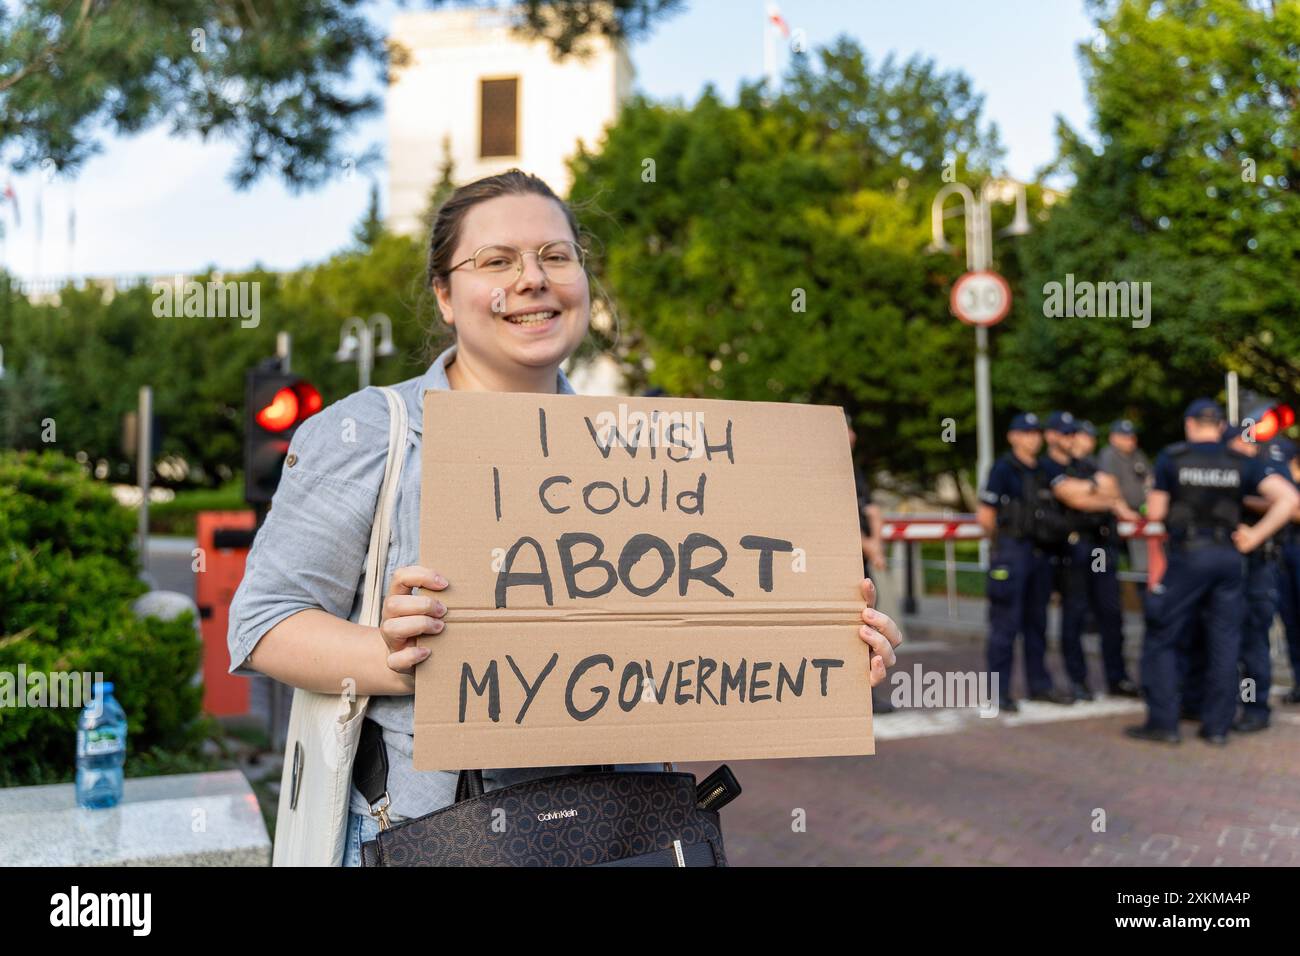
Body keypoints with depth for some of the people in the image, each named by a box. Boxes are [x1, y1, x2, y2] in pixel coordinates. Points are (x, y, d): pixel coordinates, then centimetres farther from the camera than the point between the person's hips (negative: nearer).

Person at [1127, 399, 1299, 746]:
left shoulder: (1171, 458, -2)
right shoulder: (1240, 463, 5)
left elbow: (1155, 513, 0)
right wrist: (1254, 537, -1)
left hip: (1188, 556, -3)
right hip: (1229, 557, 3)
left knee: (1162, 639, 6)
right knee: (1224, 642, 9)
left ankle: (1163, 722, 4)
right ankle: (1218, 726, 13)